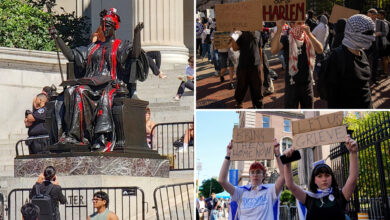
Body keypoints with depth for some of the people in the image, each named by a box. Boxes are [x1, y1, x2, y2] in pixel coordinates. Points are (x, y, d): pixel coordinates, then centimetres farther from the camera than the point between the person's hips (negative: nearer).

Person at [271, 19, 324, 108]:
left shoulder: (308, 38, 4)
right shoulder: (286, 39, -7)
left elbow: (320, 50, -13)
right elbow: (274, 50, -26)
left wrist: (309, 33, -24)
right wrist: (279, 30, -39)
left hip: (307, 84, 4)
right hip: (292, 84, -4)